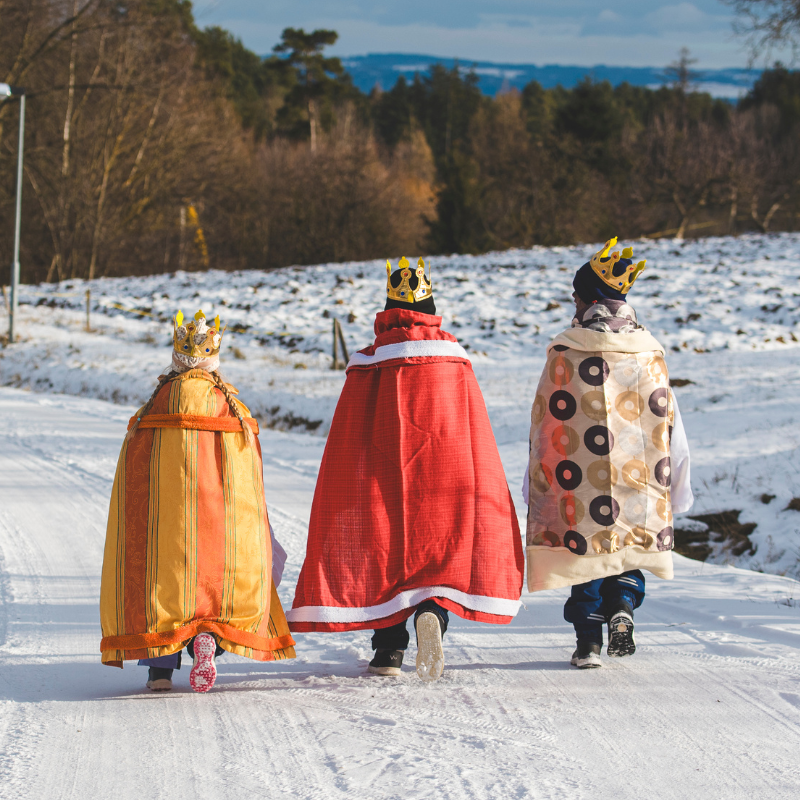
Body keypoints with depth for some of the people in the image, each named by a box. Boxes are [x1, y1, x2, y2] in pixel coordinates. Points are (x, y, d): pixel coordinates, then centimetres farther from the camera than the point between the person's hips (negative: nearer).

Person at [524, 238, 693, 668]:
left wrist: (538, 484, 6)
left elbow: (545, 421, -3)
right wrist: (676, 488, 14)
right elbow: (668, 421, 5)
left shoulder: (564, 351, -6)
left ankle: (588, 640, 6)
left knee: (585, 548, 9)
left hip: (579, 477, -2)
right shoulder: (649, 351, 2)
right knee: (625, 546, 18)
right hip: (638, 482, 2)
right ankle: (622, 607, -6)